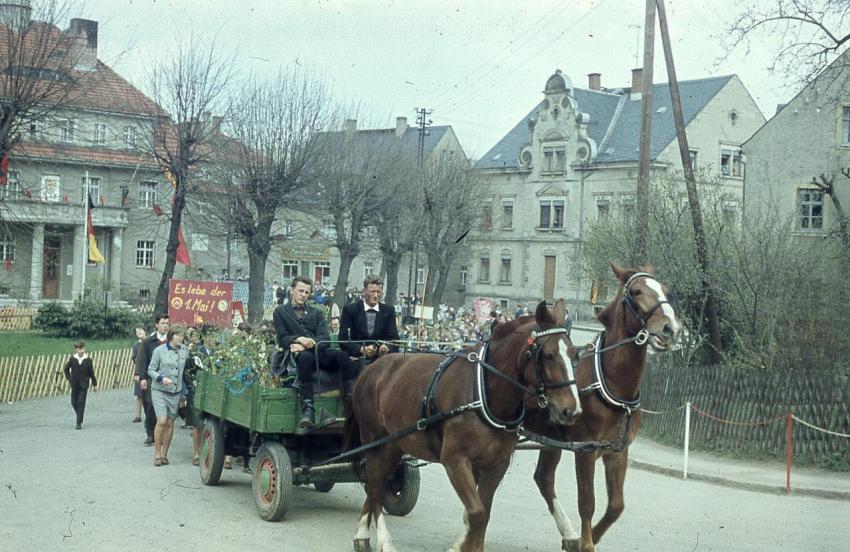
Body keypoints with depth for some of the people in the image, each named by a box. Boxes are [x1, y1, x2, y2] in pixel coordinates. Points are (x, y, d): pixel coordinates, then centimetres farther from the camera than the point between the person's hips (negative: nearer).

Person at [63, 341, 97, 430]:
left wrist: (94, 384, 4)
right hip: (74, 385, 2)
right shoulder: (72, 359, -3)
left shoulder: (88, 360, -6)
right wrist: (69, 378, 5)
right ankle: (80, 417, 33)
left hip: (84, 385, -2)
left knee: (81, 403, -8)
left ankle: (79, 423, -5)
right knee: (74, 403, 8)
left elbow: (91, 372, 1)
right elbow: (66, 369, 13)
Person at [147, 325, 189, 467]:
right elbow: (151, 370, 0)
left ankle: (164, 454, 16)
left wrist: (184, 394, 13)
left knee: (170, 423, 5)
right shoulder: (159, 350, -4)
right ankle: (157, 453, 0)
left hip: (176, 392, 3)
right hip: (159, 391, -3)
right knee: (162, 421, -13)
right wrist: (161, 378, -18)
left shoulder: (185, 352, 5)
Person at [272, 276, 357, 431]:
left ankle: (352, 397, -40)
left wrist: (307, 345, -11)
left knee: (341, 355, -30)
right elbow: (282, 339, 5)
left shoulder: (316, 313, 24)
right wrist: (299, 339, -16)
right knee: (305, 357, -39)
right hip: (297, 354, -3)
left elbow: (325, 338, 8)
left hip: (319, 352, 3)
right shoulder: (280, 312, 19)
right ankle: (307, 410, -48)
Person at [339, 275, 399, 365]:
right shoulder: (350, 309, 1)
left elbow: (394, 340, 2)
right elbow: (343, 340, -6)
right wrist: (362, 349, -23)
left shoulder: (388, 311, 8)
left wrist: (387, 348, -21)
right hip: (356, 360, -3)